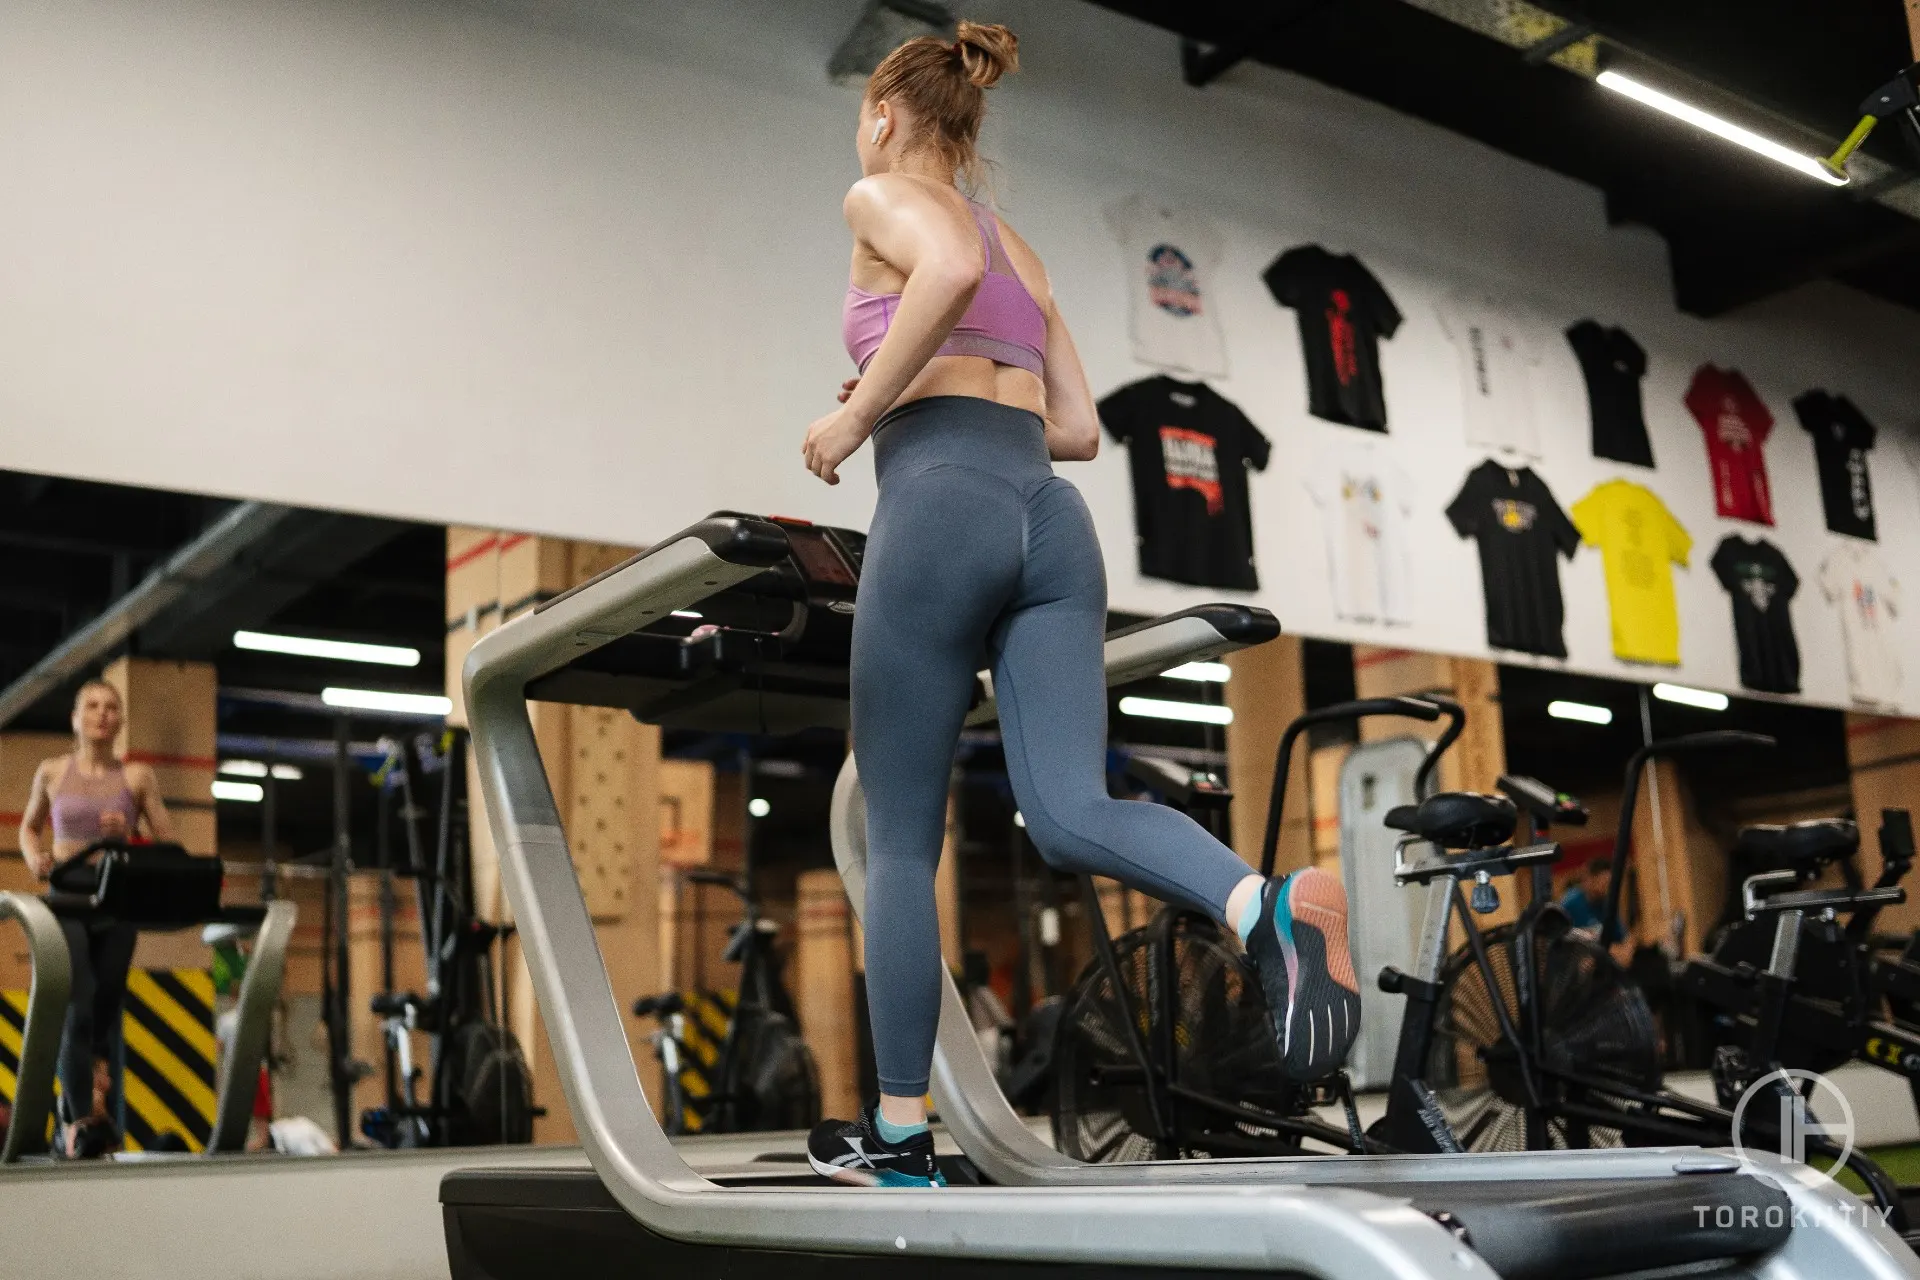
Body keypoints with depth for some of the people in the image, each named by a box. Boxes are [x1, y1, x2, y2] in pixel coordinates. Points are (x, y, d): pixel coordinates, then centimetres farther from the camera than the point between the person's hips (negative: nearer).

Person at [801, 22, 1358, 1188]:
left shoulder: (885, 196, 8)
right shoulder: (1022, 249, 28)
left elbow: (950, 271, -17)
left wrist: (858, 416, -9)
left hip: (939, 512, -6)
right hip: (1049, 515, 6)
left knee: (901, 840, 3)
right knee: (1073, 813, -7)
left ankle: (900, 1137, 10)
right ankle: (1269, 906, -36)